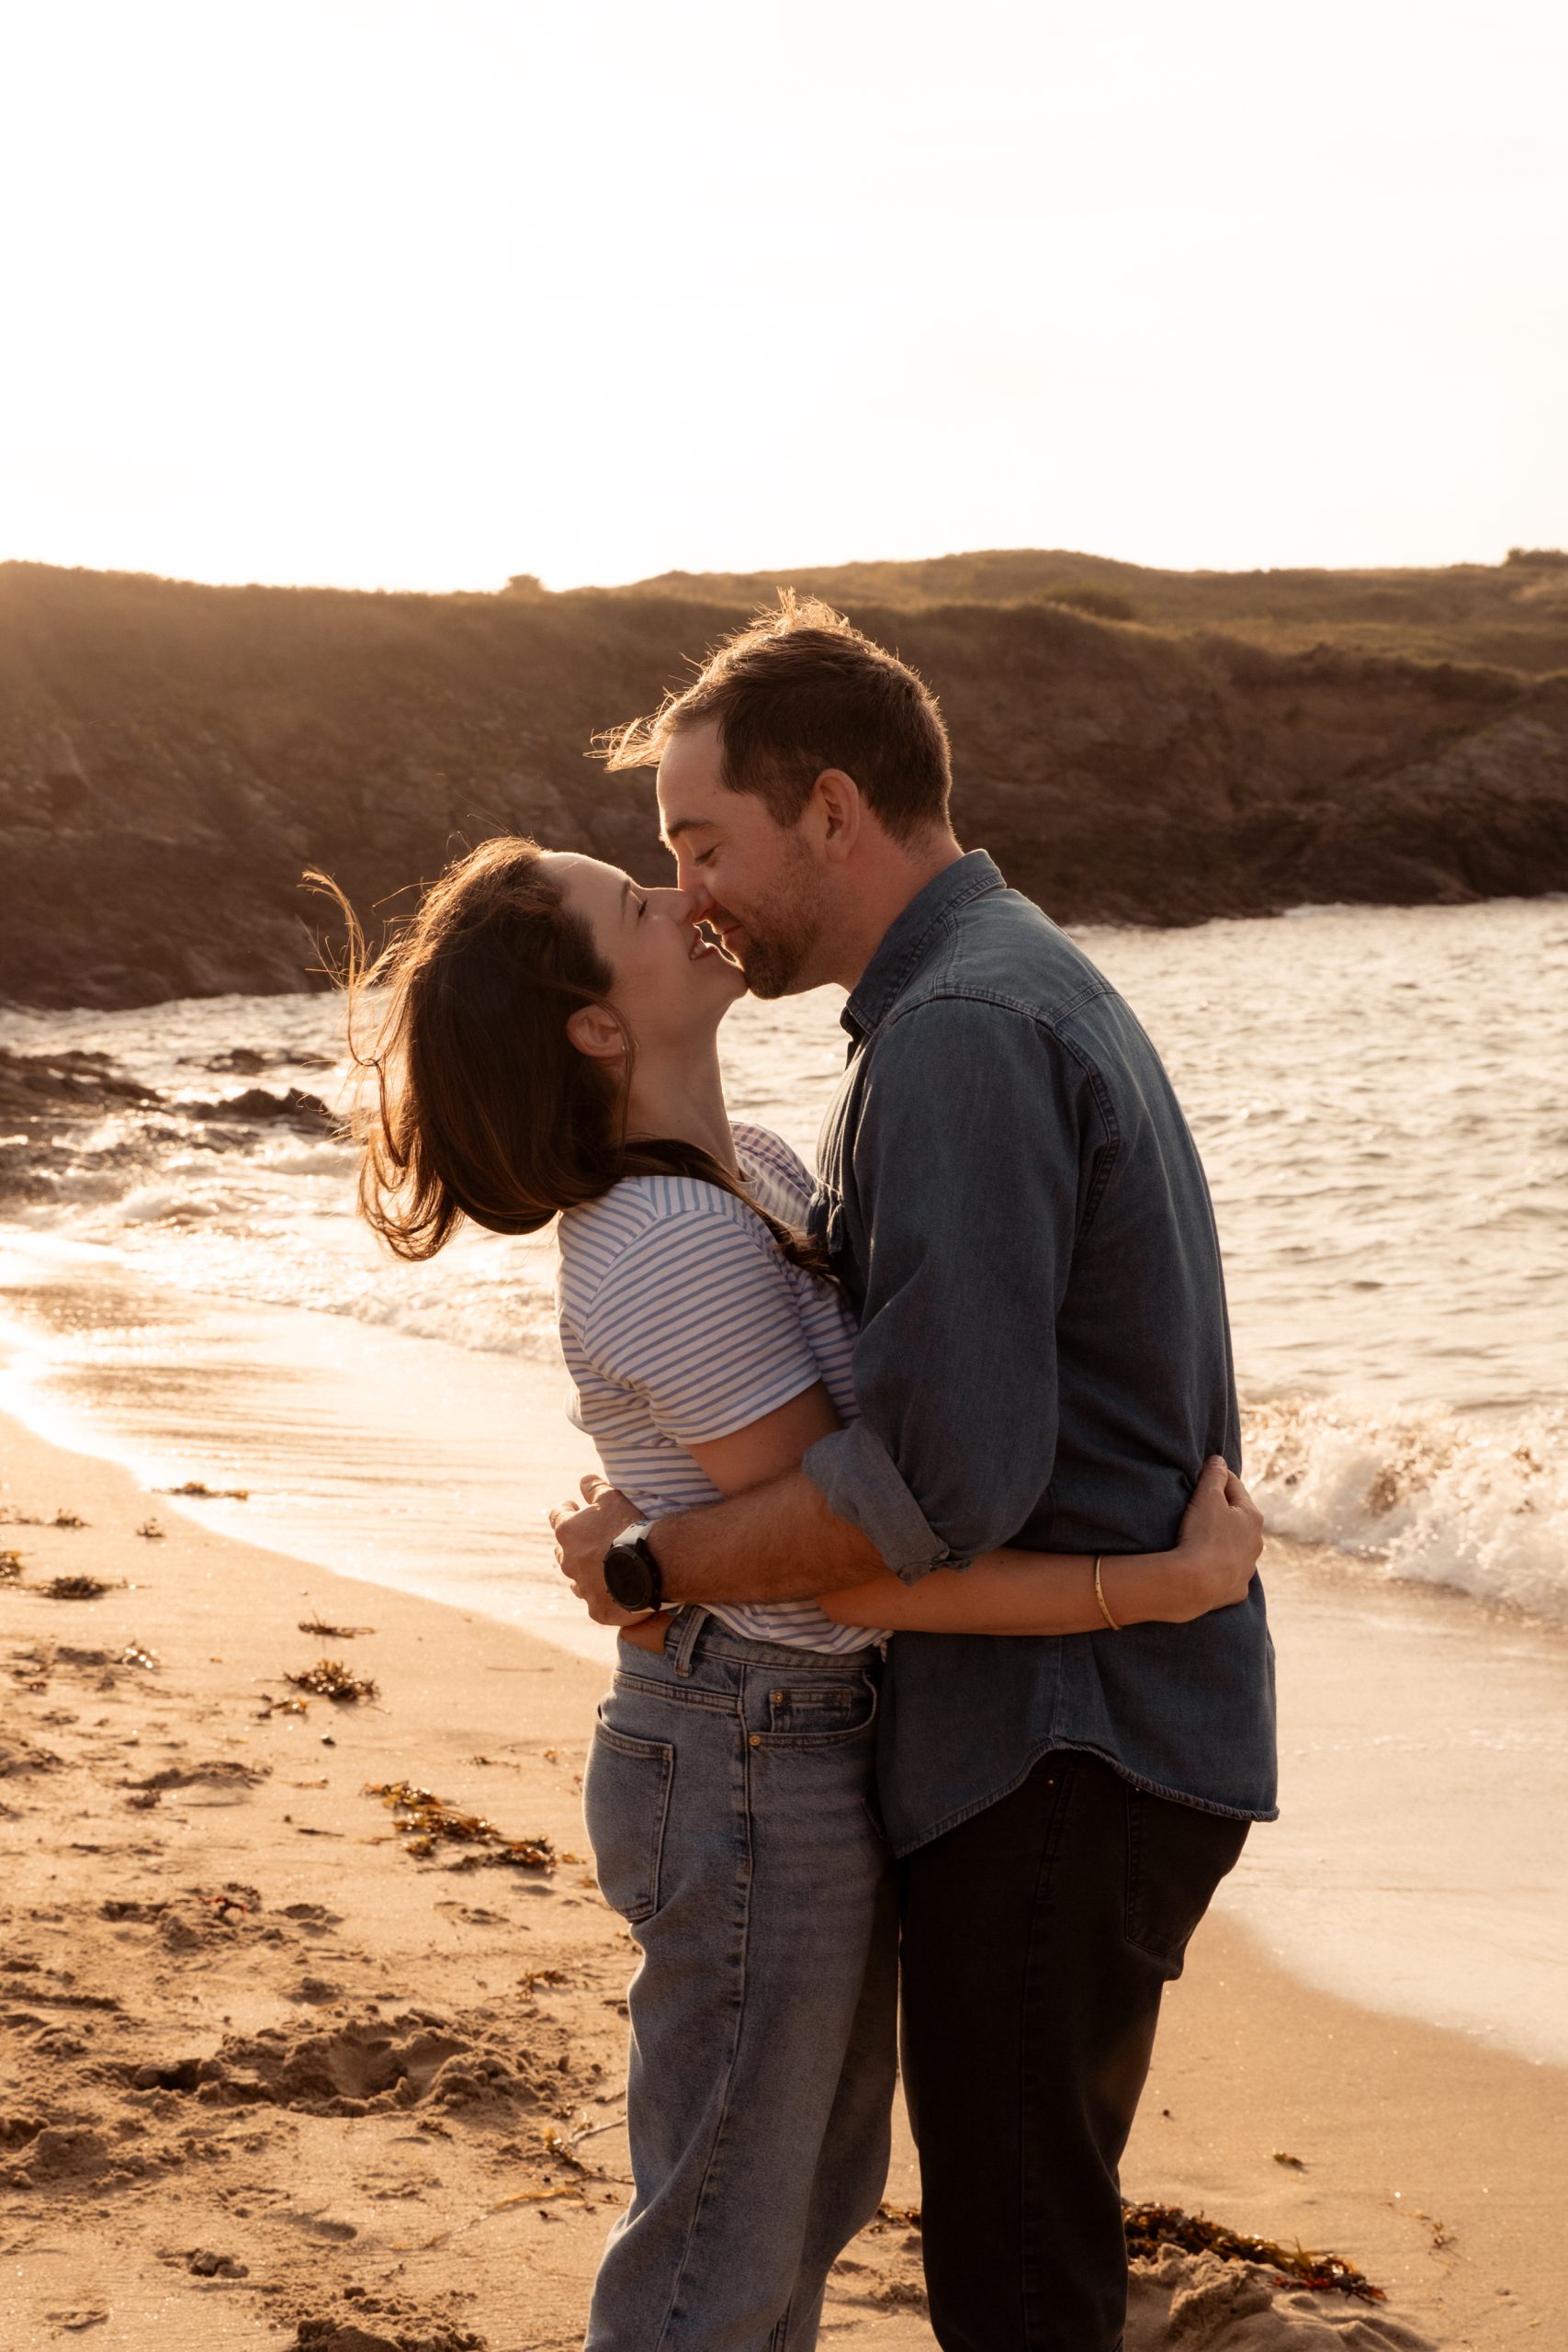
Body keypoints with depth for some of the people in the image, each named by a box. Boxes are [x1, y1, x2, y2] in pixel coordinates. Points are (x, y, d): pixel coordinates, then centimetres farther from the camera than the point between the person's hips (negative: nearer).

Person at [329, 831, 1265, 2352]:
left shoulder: (752, 1170, 5)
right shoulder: (672, 1244, -24)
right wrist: (1167, 1587, -22)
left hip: (818, 1739, 9)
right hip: (751, 1775, -9)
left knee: (815, 2191, 24)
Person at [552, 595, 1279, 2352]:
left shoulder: (960, 1034, -20)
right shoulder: (1025, 977, 15)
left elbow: (942, 1477, -28)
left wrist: (649, 1562, -14)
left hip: (1057, 1758, -11)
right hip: (1114, 1729, 11)